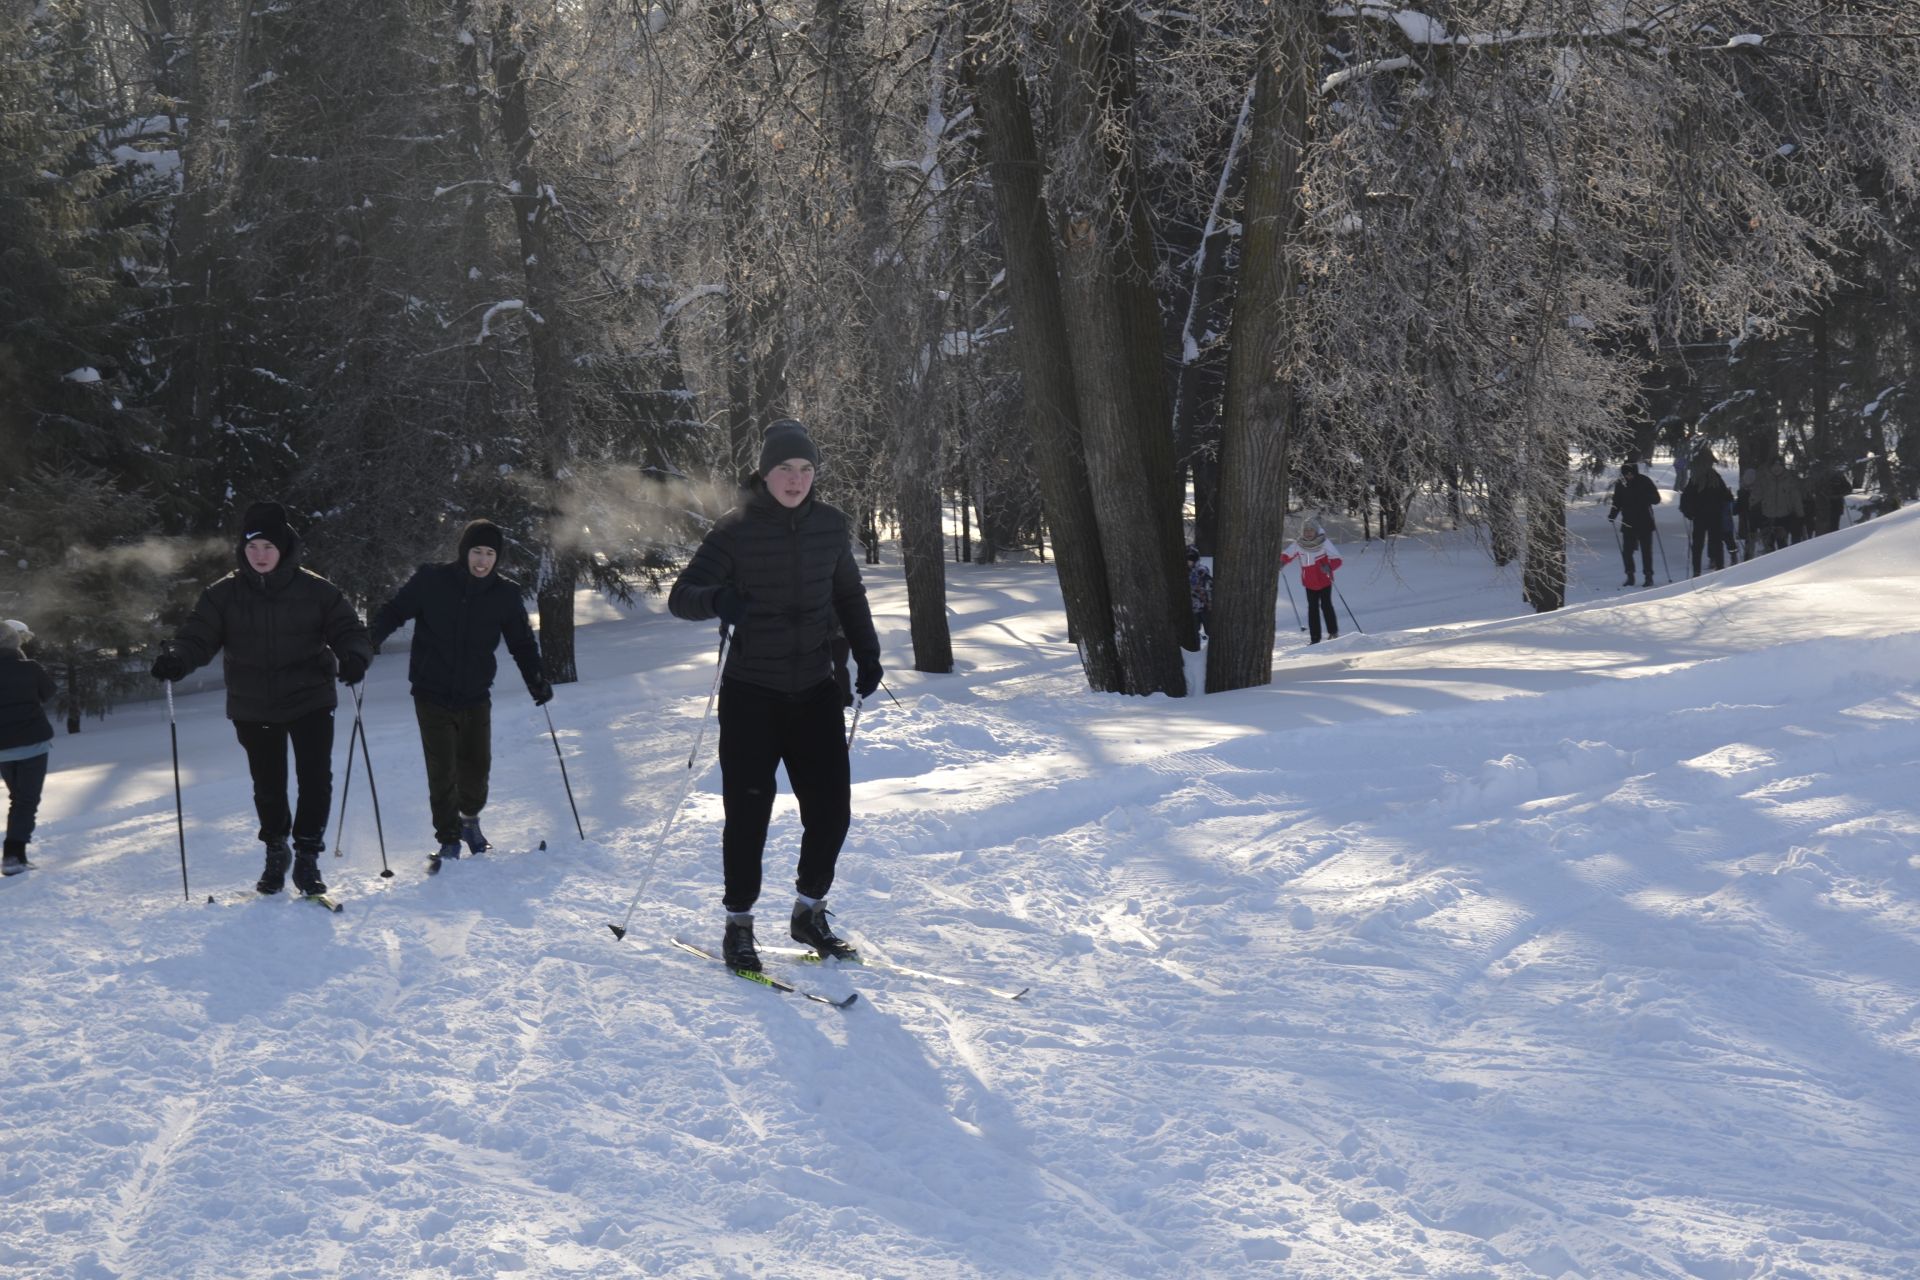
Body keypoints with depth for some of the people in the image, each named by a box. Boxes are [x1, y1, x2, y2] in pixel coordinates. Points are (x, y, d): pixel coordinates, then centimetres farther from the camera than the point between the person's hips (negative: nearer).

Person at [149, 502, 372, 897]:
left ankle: (307, 857, 7)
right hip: (253, 708, 2)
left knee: (315, 781, -8)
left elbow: (348, 630, -5)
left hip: (309, 701, -2)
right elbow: (199, 635, -6)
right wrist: (175, 658, -28)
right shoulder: (225, 594, -3)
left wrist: (353, 657, -28)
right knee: (267, 787, 14)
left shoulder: (314, 590, -6)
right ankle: (276, 853, 35)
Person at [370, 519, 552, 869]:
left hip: (476, 696, 3)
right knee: (442, 772, -6)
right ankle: (449, 841, 6)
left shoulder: (505, 594, 0)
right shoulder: (432, 582, -8)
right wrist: (365, 643, -18)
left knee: (477, 767, 9)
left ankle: (469, 819, 38)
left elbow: (522, 642, 9)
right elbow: (393, 612, -2)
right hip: (433, 695, -3)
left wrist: (537, 680, -3)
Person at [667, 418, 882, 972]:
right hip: (752, 693, -4)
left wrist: (866, 653, 8)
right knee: (749, 812, -3)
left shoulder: (830, 527, 4)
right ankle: (738, 925, 13)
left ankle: (809, 912, 23)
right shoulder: (735, 530, -9)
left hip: (815, 689, 4)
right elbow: (680, 595, -14)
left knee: (831, 807, 2)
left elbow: (849, 594, 19)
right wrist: (717, 599, -36)